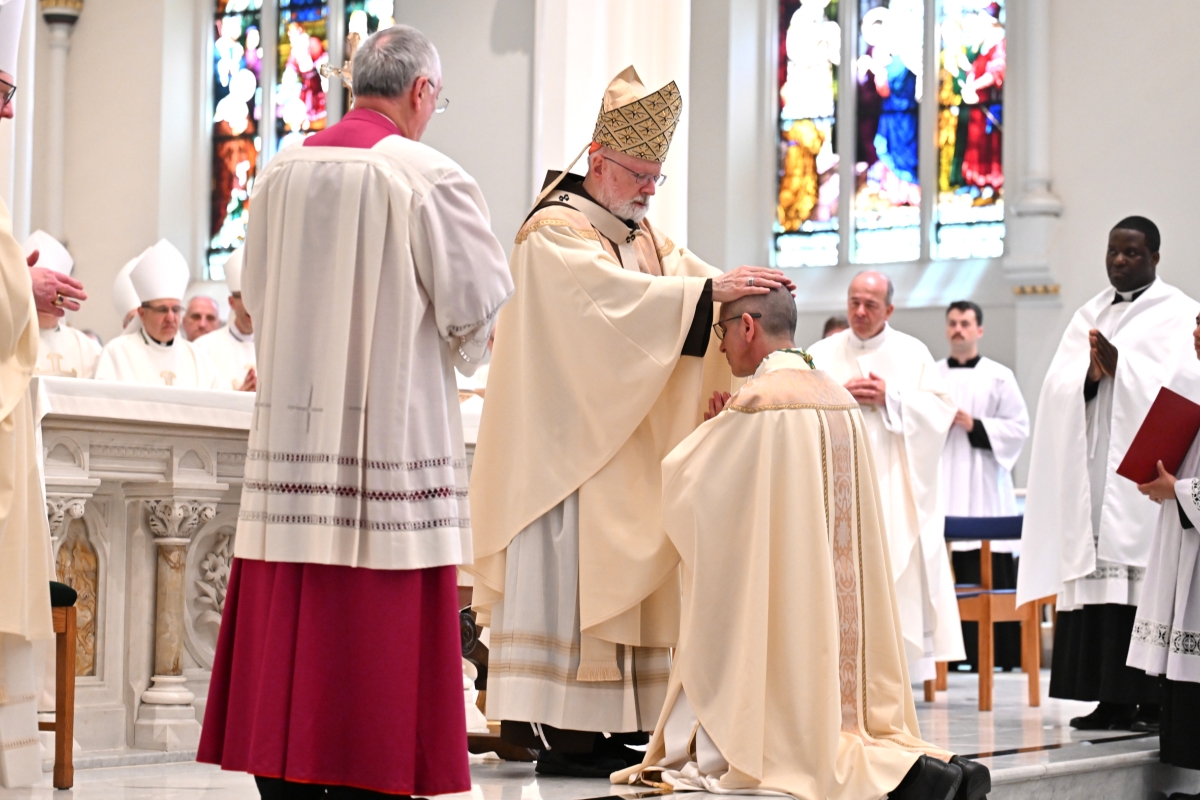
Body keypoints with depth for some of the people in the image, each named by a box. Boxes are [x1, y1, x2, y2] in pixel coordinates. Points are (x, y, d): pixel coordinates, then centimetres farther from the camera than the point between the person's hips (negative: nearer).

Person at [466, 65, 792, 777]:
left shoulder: (647, 236, 18)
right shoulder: (555, 232, -9)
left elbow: (693, 276, 4)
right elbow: (613, 292, -26)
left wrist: (748, 290, -17)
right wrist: (708, 289, -33)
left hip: (634, 450, 9)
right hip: (573, 444, -9)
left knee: (625, 575, 6)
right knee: (571, 577, -10)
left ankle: (611, 726, 8)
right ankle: (561, 730, -8)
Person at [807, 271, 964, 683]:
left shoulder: (913, 354, 9)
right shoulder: (822, 354, 11)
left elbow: (941, 408, 0)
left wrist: (890, 398, -10)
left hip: (895, 483, 0)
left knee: (900, 570, -5)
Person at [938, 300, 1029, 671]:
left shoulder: (999, 377, 7)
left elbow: (1019, 428, 0)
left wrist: (974, 425, -9)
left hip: (984, 490, -1)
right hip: (942, 488, 1)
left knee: (992, 575, -5)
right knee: (946, 577, -4)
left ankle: (1001, 656, -1)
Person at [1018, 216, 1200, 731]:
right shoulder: (1089, 316, 20)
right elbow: (1058, 388, 9)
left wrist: (1118, 365, -18)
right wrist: (1091, 375, -10)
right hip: (1093, 468, 5)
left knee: (1141, 577, -11)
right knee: (1097, 573, 0)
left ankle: (1151, 699, -8)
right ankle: (1111, 698, 3)